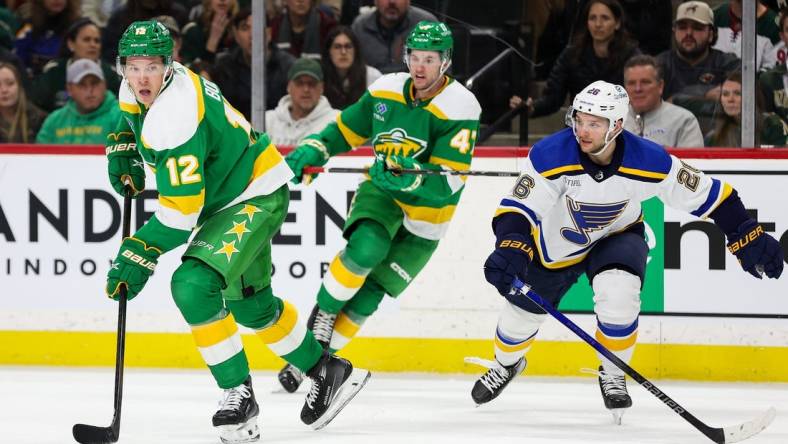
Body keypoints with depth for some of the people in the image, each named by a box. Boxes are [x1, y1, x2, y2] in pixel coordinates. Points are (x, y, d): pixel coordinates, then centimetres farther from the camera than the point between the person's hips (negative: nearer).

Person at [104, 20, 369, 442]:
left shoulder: (174, 114, -32)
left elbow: (181, 212, -32)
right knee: (249, 302, 22)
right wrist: (122, 150, 7)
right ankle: (327, 371, 40)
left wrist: (138, 256, -29)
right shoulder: (138, 87, -5)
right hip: (228, 195, 11)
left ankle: (238, 393, -17)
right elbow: (132, 115, 24)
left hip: (256, 197, -11)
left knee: (194, 286, -26)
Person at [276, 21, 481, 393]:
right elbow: (346, 129, 8)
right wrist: (310, 152, -9)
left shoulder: (460, 108, -20)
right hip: (381, 190, 2)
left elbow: (447, 183, -26)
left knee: (370, 291, -5)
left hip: (426, 212, -2)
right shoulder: (385, 90, -5)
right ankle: (323, 312, -8)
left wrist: (410, 178, -43)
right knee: (366, 247, -29)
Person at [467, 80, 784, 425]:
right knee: (524, 307, 10)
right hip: (558, 241, 1)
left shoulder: (648, 161, -30)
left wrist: (749, 239, -22)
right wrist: (511, 250, -51)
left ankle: (613, 375, 0)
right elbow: (517, 209, -31)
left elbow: (708, 194, -20)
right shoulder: (550, 156, -33)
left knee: (618, 295, -28)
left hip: (617, 235, -1)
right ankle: (506, 364, 46)